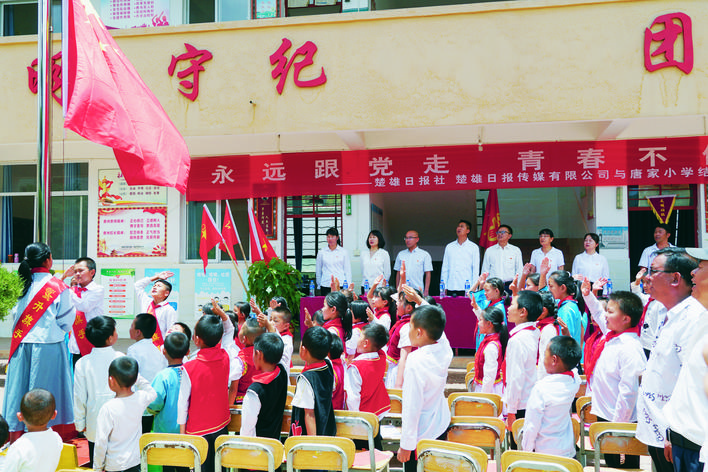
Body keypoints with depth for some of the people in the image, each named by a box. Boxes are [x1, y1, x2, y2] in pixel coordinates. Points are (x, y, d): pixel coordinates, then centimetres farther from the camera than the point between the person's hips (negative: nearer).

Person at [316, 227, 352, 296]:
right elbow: (318, 271, 13)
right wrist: (319, 285, 12)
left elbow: (348, 271, 7)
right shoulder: (321, 252, 8)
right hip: (325, 287, 1)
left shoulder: (344, 252, 5)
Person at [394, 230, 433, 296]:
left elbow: (428, 274, 2)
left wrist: (426, 291, -5)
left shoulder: (425, 254, 4)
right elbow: (398, 273, 15)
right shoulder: (401, 254, 12)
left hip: (418, 291, -2)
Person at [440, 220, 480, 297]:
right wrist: (444, 286, 5)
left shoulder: (474, 247, 6)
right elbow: (445, 268, 13)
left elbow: (476, 269, 3)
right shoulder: (449, 247, 13)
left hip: (466, 288, -2)